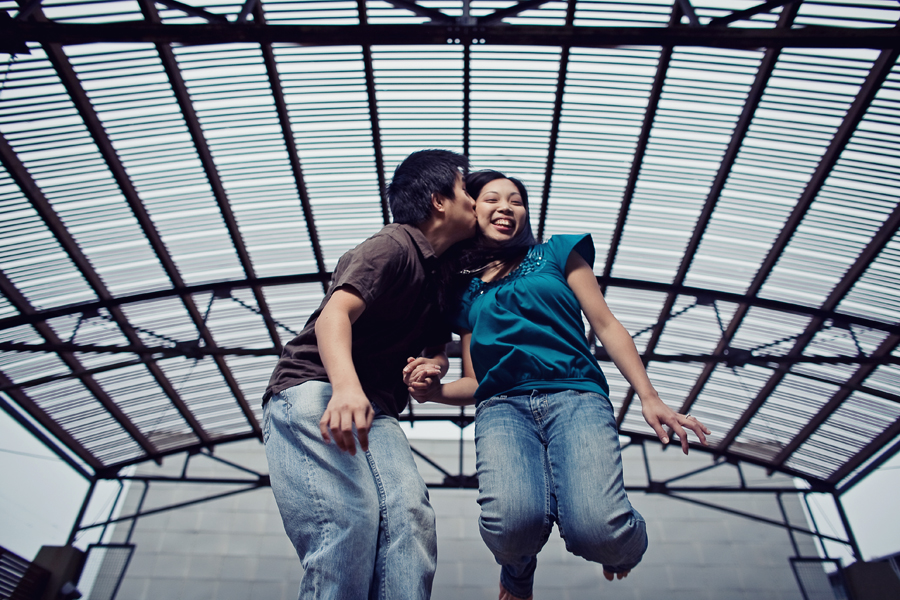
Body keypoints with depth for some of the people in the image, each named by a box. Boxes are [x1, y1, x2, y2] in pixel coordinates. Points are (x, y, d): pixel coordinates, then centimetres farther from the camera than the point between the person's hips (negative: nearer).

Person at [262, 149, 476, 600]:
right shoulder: (394, 246, -6)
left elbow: (435, 347, 30)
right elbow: (334, 314, -21)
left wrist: (434, 366, 4)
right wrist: (346, 385, -41)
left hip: (372, 409, 7)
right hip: (313, 391, -6)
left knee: (409, 514, -19)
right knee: (348, 520, -26)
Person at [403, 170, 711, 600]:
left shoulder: (557, 253, 19)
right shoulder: (466, 291, 23)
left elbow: (606, 326, 12)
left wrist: (648, 397, 0)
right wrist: (434, 389, 0)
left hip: (575, 395, -1)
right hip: (501, 406, 1)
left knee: (596, 529, -28)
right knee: (512, 520, -30)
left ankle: (622, 543, 12)